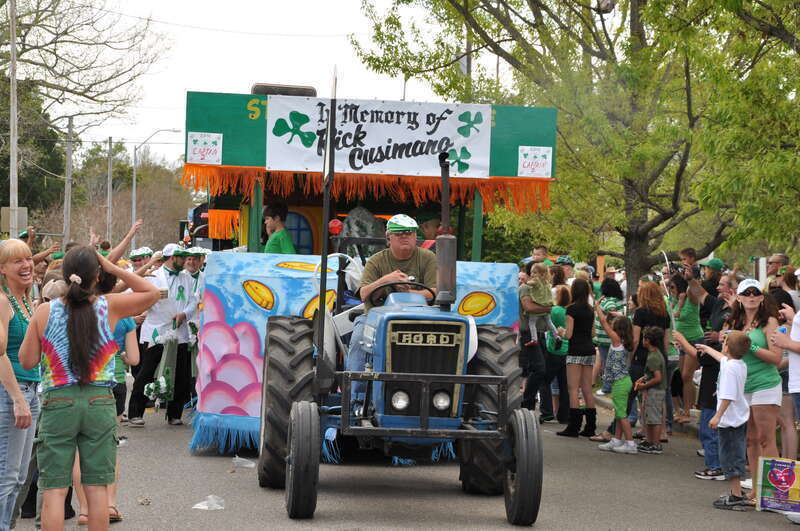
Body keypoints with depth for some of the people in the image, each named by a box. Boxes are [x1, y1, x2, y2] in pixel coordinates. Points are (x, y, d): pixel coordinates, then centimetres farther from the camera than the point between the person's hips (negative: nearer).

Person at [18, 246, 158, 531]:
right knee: (97, 488, 8)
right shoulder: (109, 307, -5)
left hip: (57, 403, -1)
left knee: (54, 490, 2)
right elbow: (151, 293, 11)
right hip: (99, 402, 1)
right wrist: (114, 268, 7)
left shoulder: (45, 311, -5)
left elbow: (27, 361, 1)